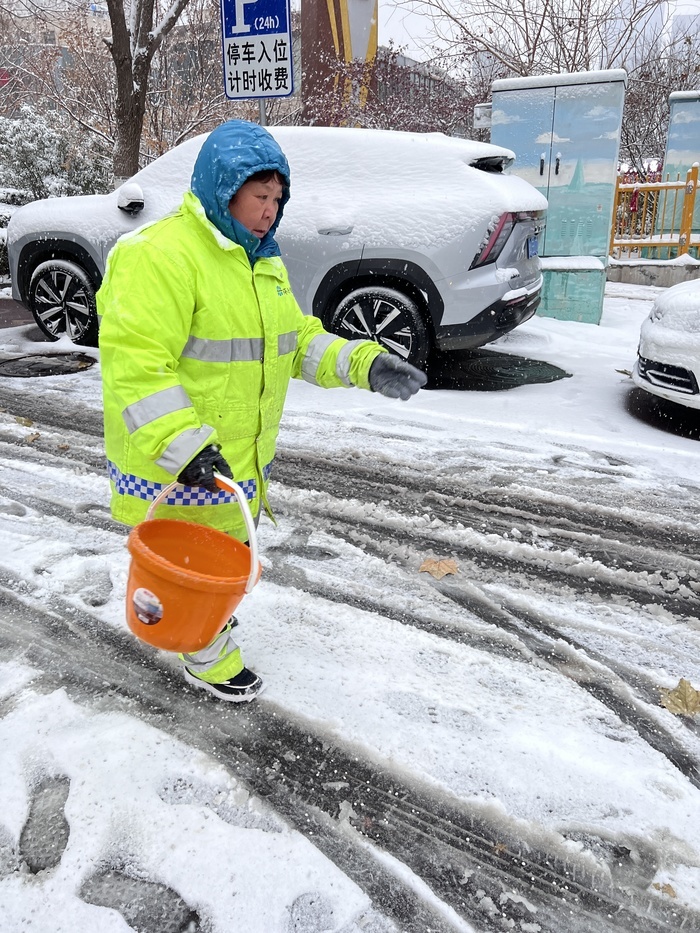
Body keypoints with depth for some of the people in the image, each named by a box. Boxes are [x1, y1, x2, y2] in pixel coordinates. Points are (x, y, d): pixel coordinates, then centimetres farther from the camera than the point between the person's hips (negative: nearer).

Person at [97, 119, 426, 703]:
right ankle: (209, 657, 32)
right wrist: (184, 444, -35)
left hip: (241, 454, 9)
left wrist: (365, 364, -1)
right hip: (177, 466, -9)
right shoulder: (161, 255, -20)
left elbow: (298, 339, 14)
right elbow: (134, 362, -27)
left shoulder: (263, 261, 11)